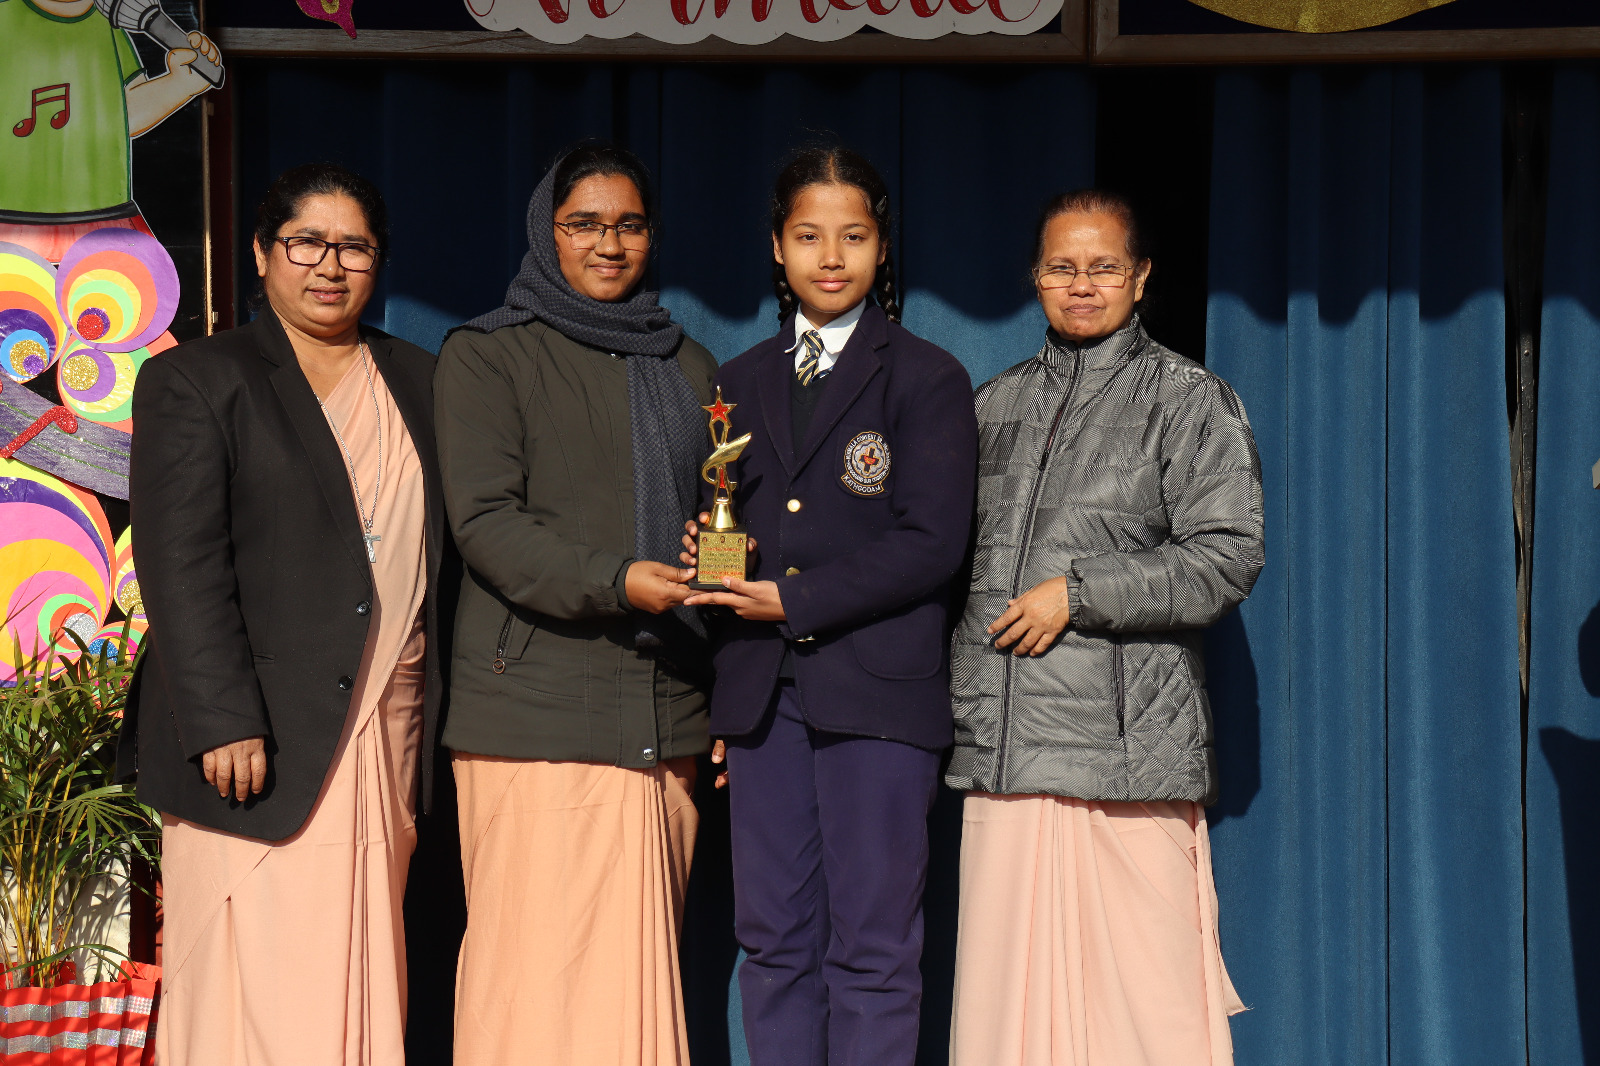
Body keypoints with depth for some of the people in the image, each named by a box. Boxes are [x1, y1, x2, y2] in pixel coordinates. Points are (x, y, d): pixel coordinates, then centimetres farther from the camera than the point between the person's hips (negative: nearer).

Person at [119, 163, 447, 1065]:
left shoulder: (417, 382, 17)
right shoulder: (195, 381, 2)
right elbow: (181, 566, -7)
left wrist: (431, 712, 8)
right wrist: (223, 723, -16)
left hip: (385, 733, 4)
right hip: (264, 737, -4)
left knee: (364, 979, 7)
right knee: (261, 987, -4)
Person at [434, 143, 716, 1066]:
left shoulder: (686, 366, 19)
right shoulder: (486, 355, 3)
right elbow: (485, 520, -8)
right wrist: (614, 582, -21)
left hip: (666, 713, 5)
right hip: (540, 706, -4)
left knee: (641, 964, 6)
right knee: (543, 961, -6)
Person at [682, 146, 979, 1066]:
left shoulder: (928, 377, 1)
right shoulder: (743, 381, 17)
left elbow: (931, 545, -8)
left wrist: (793, 601, -11)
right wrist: (714, 566, 1)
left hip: (878, 695, -4)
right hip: (764, 695, 5)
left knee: (872, 951, -2)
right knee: (776, 945, 7)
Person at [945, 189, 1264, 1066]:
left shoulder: (1190, 399, 5)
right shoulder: (994, 405, 19)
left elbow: (1226, 559, -5)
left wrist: (1078, 594, -10)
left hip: (1128, 737, -4)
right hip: (1003, 744, 4)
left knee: (1142, 992, -6)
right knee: (1003, 986, 4)